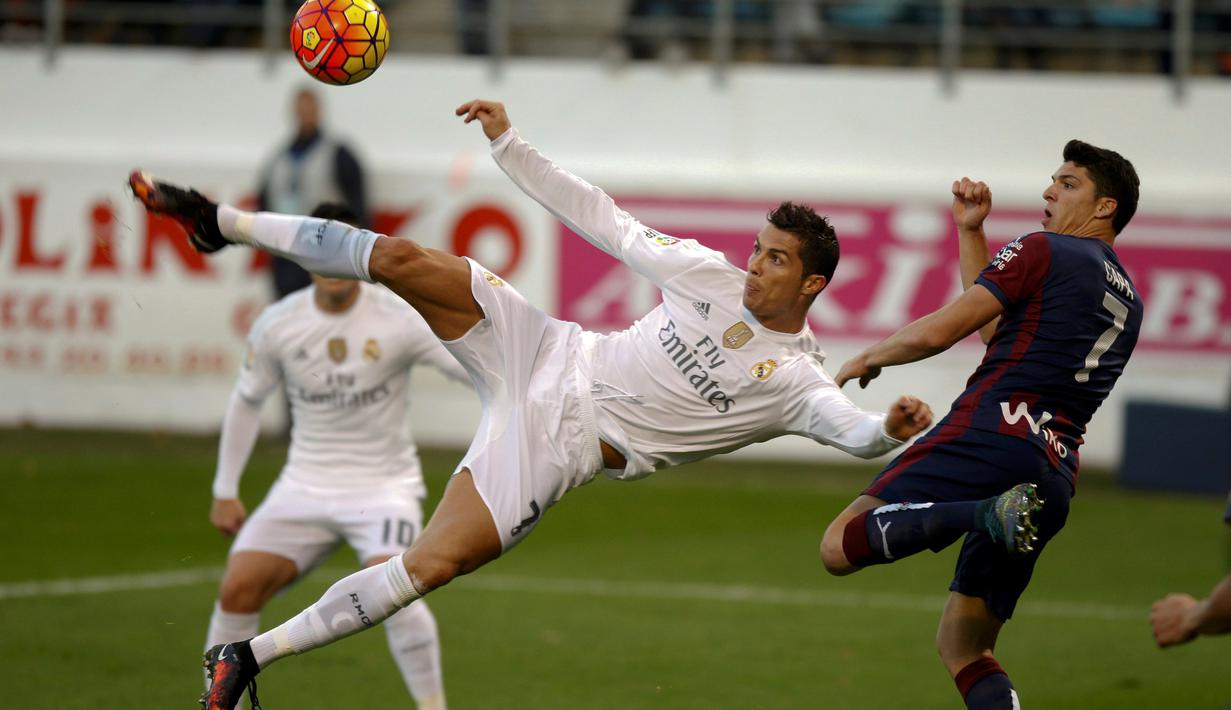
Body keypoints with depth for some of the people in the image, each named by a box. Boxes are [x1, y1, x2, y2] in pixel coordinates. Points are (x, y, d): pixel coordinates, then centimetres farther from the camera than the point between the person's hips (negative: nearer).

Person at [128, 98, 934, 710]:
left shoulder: (798, 382, -7)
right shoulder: (713, 277, 3)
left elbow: (849, 426, -26)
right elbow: (602, 219, 7)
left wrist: (889, 429, -51)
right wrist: (508, 143, 3)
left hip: (560, 446, -3)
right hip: (547, 355, 3)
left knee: (431, 565, -18)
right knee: (403, 260, -15)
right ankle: (227, 223, 2)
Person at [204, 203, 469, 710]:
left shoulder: (400, 320, -13)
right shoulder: (277, 326, -3)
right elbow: (246, 401, 12)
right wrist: (225, 490, 13)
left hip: (384, 485, -3)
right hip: (305, 488, 3)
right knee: (238, 588, -11)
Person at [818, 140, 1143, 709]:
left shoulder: (1042, 252, 2)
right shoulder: (1127, 297, 26)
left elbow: (939, 331, -3)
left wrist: (869, 358, 15)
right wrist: (970, 232, 34)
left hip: (991, 433, -8)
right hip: (1056, 471, 8)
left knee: (841, 545, -16)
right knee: (962, 646, 14)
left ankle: (988, 514, -33)